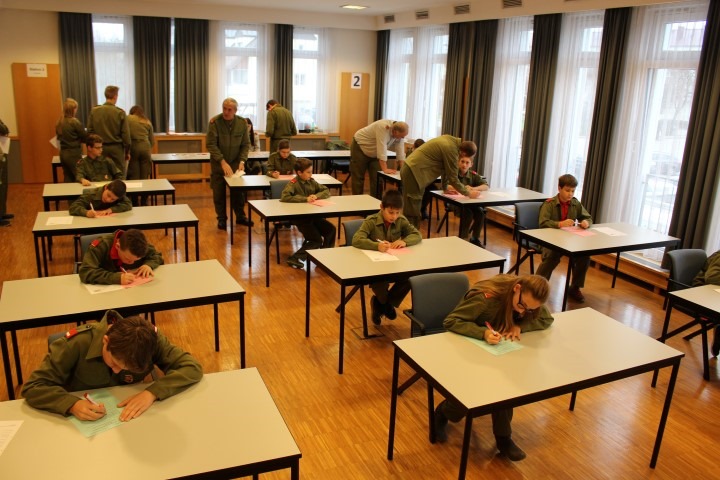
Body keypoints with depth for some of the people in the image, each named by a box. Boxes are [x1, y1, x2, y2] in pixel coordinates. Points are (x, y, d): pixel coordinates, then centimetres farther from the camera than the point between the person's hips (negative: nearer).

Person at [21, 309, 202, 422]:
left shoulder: (148, 339, -19)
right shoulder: (77, 343, -23)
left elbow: (192, 367, -20)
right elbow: (32, 387, -17)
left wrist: (152, 392, -34)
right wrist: (72, 404, -34)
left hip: (128, 420, 3)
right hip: (82, 422, -3)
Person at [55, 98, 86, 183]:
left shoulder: (59, 123, 6)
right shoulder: (75, 122, -15)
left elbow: (59, 137, 15)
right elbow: (85, 137, -8)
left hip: (63, 154, 7)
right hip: (74, 154, -7)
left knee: (68, 179, 11)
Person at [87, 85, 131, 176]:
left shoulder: (94, 111, -1)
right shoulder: (120, 112, -9)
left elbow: (89, 131, 1)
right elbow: (126, 134, -8)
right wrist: (127, 151, 4)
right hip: (116, 148, -3)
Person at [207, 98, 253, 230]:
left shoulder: (242, 123, -5)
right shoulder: (215, 122, -14)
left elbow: (246, 144, 1)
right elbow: (211, 144, -16)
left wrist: (242, 161, -12)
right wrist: (223, 162, -22)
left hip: (235, 162, 2)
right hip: (218, 163, -2)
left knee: (238, 191, 5)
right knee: (219, 192, 4)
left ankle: (240, 216, 21)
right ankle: (222, 218, 17)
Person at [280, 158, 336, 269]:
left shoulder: (311, 181, 4)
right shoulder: (293, 184, -16)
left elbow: (326, 191, 10)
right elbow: (284, 197, -33)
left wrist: (317, 195, -13)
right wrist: (305, 199, -31)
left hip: (312, 215, 7)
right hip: (299, 218, -7)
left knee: (331, 229, -2)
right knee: (317, 240, -13)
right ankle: (294, 259, -2)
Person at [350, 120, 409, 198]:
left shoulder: (400, 133, -15)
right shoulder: (383, 127, -36)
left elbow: (400, 151, -13)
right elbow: (382, 149, -40)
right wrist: (385, 169, -42)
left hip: (374, 153, 6)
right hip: (360, 148, -6)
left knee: (377, 178, 0)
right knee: (358, 178, 0)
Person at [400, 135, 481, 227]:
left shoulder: (452, 140, 9)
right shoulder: (451, 150, -18)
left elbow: (444, 166, 21)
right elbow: (453, 178, -11)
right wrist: (468, 193, 1)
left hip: (410, 168, 10)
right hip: (413, 172, -10)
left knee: (415, 210, 14)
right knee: (412, 212, -7)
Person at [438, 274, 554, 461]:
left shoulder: (528, 300, -13)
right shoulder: (485, 297, -32)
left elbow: (547, 319, -3)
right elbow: (450, 321, -31)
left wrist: (519, 326, -23)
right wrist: (483, 333, -45)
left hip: (496, 347, 5)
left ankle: (503, 437, -6)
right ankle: (442, 413, 9)